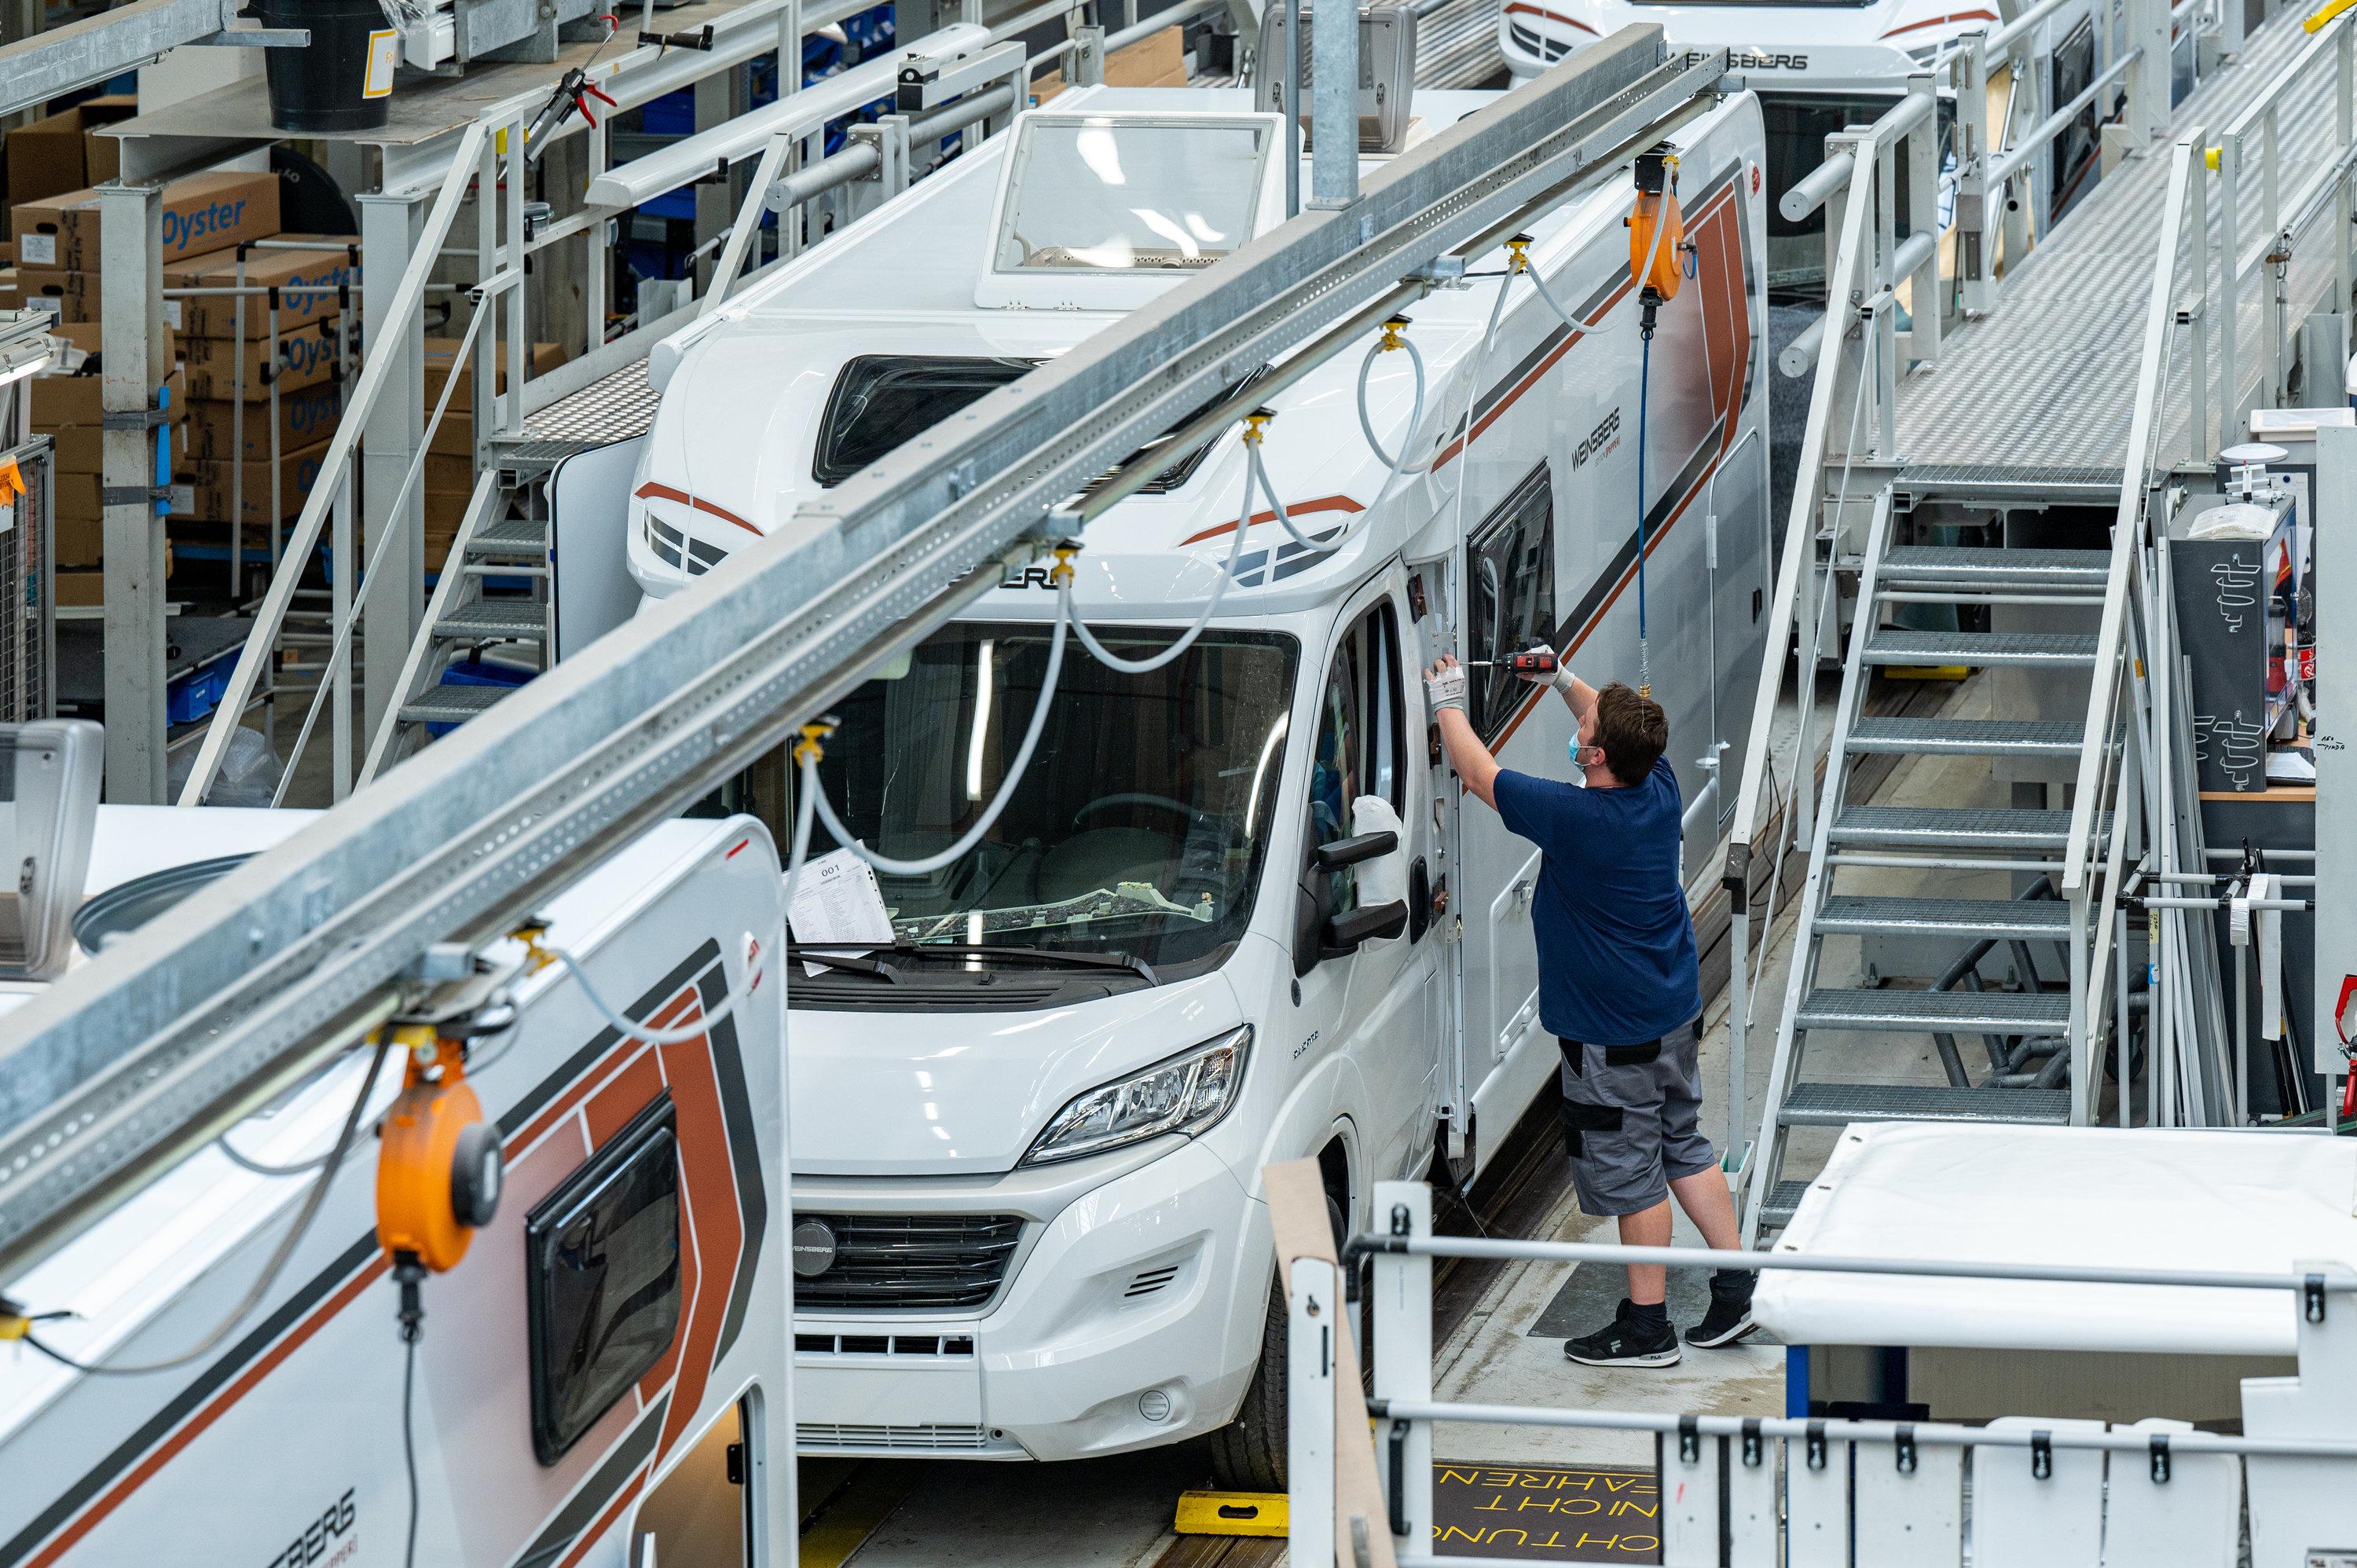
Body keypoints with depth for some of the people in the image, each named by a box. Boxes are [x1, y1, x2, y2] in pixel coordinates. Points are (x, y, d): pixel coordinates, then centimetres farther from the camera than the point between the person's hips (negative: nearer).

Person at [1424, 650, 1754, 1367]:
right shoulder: (1660, 790, -5)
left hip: (1612, 1031, -8)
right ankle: (1738, 1286, 22)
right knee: (1683, 1145, 19)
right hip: (1674, 1011, 8)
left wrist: (1448, 705, 3)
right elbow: (1626, 731, 20)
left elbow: (1478, 773, -12)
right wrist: (1564, 679, 22)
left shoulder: (1573, 817, -25)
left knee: (1631, 1170, 1)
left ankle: (1647, 1326, 9)